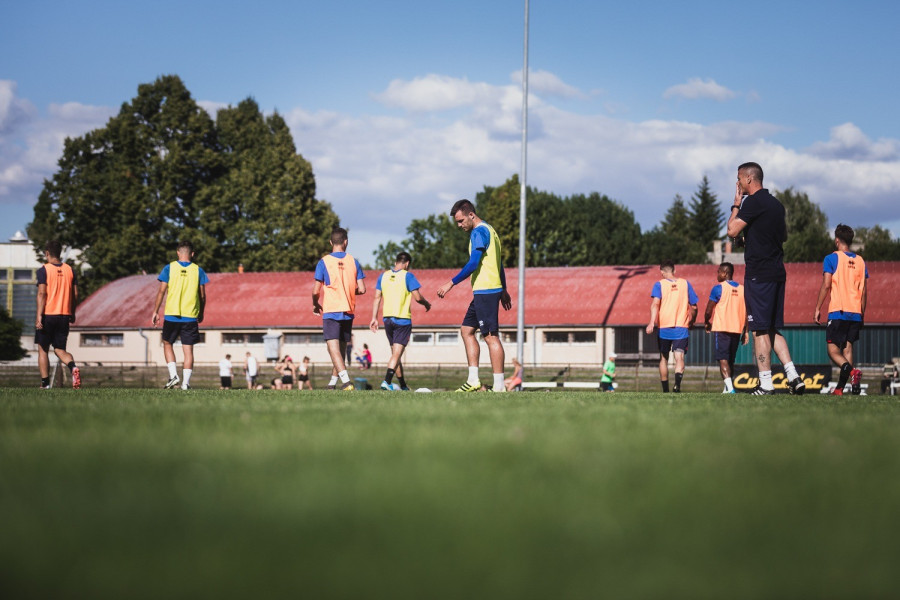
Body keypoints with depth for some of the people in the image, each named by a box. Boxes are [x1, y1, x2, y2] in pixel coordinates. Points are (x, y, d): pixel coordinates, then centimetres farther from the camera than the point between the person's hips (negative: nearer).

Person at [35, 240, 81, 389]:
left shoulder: (44, 270, -7)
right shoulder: (69, 270, 7)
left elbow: (42, 294, -14)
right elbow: (75, 294, 8)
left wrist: (39, 316, -15)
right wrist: (72, 314, 20)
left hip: (47, 315, -4)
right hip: (64, 315, 4)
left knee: (43, 349, 11)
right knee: (60, 349, 9)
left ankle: (45, 382, 8)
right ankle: (73, 367, -22)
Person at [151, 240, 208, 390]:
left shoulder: (169, 268, -1)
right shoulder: (198, 270, 2)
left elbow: (161, 291, -2)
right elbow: (202, 295, 4)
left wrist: (155, 312, 5)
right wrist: (201, 314, 18)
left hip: (171, 315, -1)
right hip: (191, 316, 1)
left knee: (167, 344, 16)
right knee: (188, 349, 4)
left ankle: (173, 375, 0)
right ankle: (186, 382, -3)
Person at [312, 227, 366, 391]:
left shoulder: (324, 262, -5)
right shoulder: (353, 262, 3)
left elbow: (316, 291, -6)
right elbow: (361, 289, 0)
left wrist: (315, 305, 14)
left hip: (330, 311, -4)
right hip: (348, 312, 4)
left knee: (333, 347, -10)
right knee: (341, 348, 15)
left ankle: (346, 381, -26)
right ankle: (332, 383, 22)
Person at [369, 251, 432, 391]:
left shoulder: (383, 276, 8)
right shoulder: (407, 276, -7)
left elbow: (377, 298, 8)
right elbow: (417, 297, -10)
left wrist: (374, 318, 10)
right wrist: (427, 304, 10)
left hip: (387, 318, 5)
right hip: (403, 319, -5)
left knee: (395, 353, 14)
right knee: (397, 353, -8)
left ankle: (403, 385, 20)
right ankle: (387, 380, -25)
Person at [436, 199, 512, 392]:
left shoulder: (479, 232, -11)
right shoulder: (489, 230, 19)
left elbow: (473, 264, -19)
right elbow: (498, 263, 24)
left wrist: (451, 283, -16)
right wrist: (503, 290, 28)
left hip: (485, 291, -11)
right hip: (486, 291, 11)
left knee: (491, 336, -9)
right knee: (466, 330, 12)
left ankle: (499, 386, -10)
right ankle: (473, 380, 8)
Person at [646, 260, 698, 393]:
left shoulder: (659, 284, 2)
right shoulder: (685, 284, 8)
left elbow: (655, 303, -14)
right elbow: (694, 307, 9)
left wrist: (652, 322, -22)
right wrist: (691, 322, 25)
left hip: (664, 328, 0)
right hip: (682, 328, 0)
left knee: (663, 358, 15)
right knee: (679, 357, -9)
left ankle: (665, 389, 19)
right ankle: (677, 383, -35)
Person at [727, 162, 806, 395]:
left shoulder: (754, 202, -12)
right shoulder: (776, 203, 15)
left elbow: (732, 230, -12)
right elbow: (784, 235, 26)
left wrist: (736, 205, 0)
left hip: (759, 273, -9)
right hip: (778, 271, 9)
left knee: (760, 329, -5)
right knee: (774, 328, 12)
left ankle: (765, 383, -6)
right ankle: (793, 377, 3)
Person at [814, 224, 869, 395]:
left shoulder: (832, 258, -2)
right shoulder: (860, 261, 12)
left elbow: (826, 285, -8)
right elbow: (863, 290, 12)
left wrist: (817, 309, -2)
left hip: (838, 311, -5)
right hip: (856, 313, 5)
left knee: (833, 349, -4)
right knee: (848, 347, 8)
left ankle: (851, 370, -33)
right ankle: (840, 388, 2)